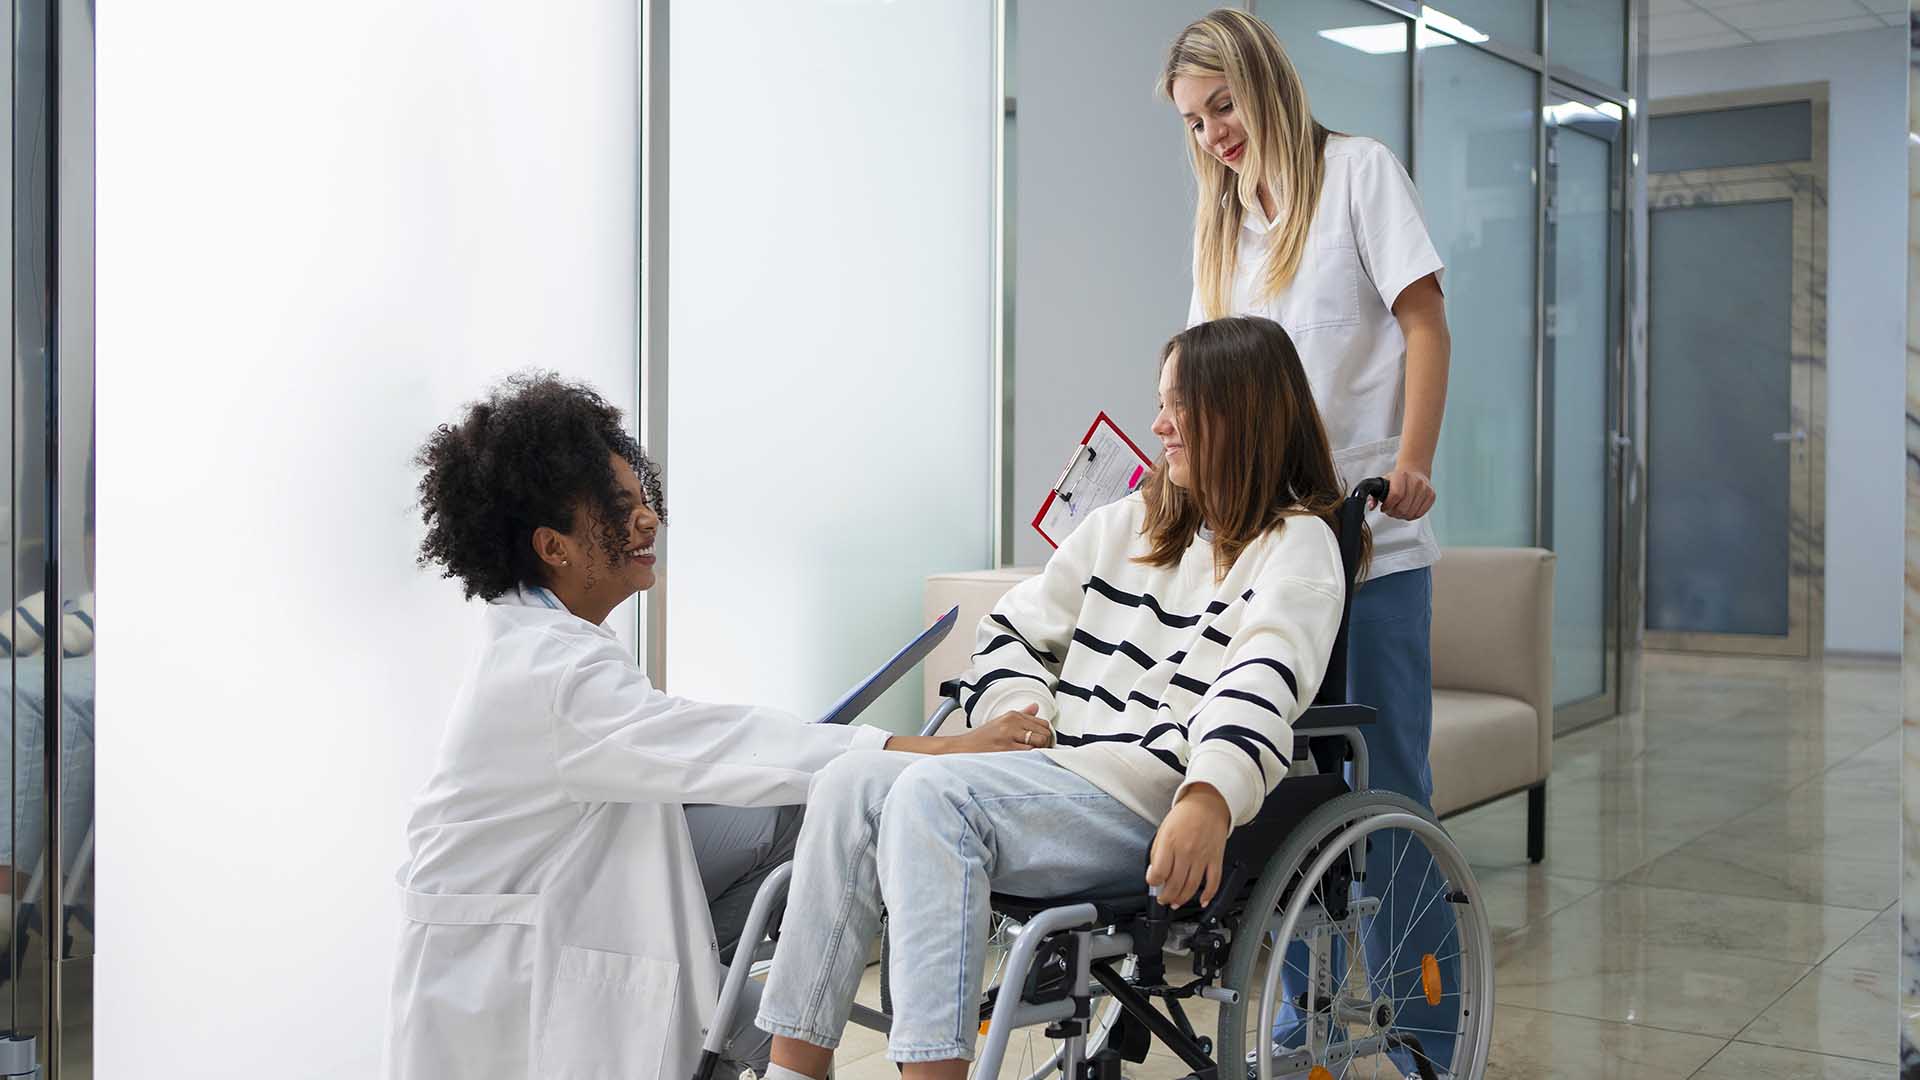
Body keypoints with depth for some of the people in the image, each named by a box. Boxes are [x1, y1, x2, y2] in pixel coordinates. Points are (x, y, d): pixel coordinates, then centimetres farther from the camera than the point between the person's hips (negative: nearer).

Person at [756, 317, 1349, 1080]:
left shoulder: (1297, 546, 1)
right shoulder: (1128, 523, 23)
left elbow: (1261, 684, -17)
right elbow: (1017, 625, 25)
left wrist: (1210, 802, -33)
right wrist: (1019, 717, 5)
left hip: (1150, 810, -7)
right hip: (1049, 773, 8)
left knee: (930, 794, -30)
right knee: (850, 781, -14)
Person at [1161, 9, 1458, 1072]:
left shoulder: (1357, 170, 3)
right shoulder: (1219, 219, 18)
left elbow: (1424, 323, -4)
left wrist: (1411, 465, -15)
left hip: (1371, 538, -5)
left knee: (1387, 781, -3)